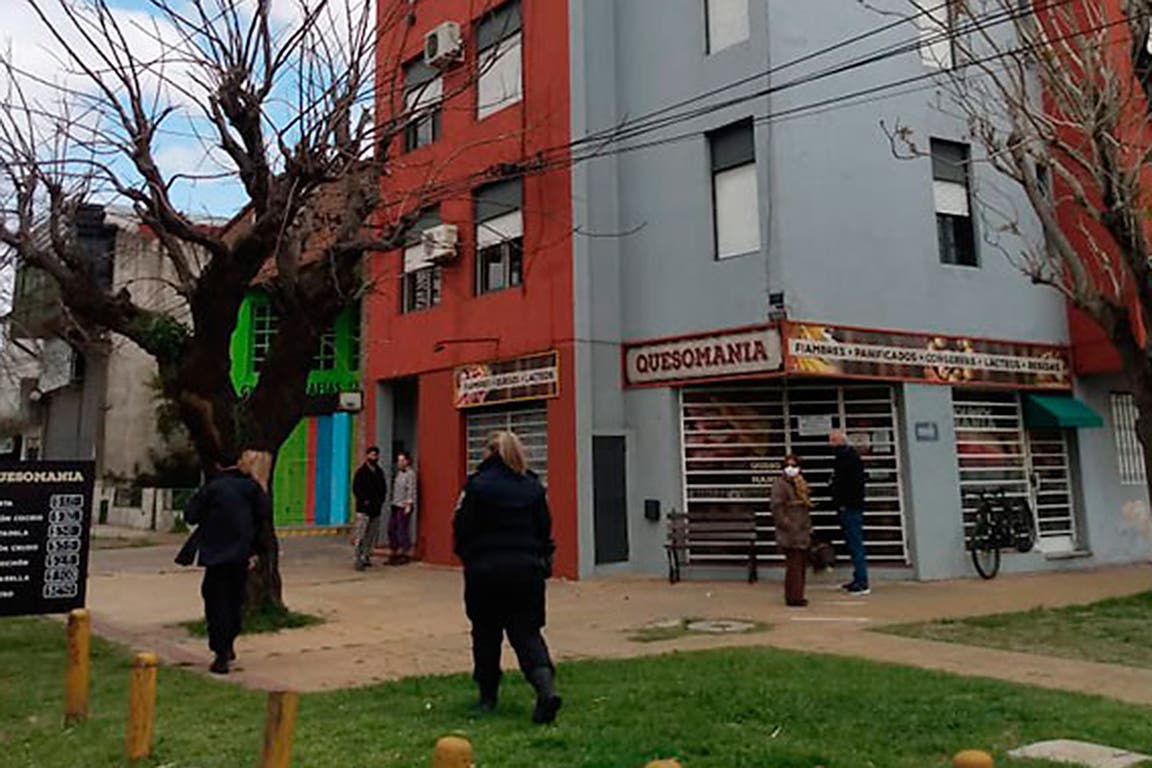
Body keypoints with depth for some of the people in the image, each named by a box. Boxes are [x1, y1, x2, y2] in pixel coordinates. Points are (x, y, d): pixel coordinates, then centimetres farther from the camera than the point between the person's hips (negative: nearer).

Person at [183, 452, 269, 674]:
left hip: (216, 554, -4)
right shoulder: (250, 486, 0)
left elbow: (190, 515, -7)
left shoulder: (211, 488, -10)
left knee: (217, 602, 2)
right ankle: (229, 645, 30)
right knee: (235, 599, 19)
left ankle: (221, 655, -3)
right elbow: (265, 510, 0)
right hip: (242, 553, 4)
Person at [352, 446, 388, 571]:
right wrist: (364, 500, -14)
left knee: (373, 536, 10)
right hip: (364, 508, -7)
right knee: (361, 536, -8)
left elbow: (383, 487, 20)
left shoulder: (379, 472, 14)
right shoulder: (361, 472, -5)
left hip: (376, 509, 7)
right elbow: (356, 489, -9)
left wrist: (381, 500, 5)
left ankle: (366, 557, 19)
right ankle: (358, 560, -7)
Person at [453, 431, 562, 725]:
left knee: (486, 634, 14)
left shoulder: (476, 485, -6)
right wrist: (542, 560, 19)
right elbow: (545, 530, 7)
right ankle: (546, 686, -14)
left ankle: (487, 696, 23)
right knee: (527, 632, 6)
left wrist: (468, 558, 13)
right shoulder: (533, 486, 4)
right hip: (526, 569, 3)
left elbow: (462, 529, -4)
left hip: (485, 570, -2)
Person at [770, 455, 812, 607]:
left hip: (803, 533, 9)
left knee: (802, 564, 12)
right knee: (794, 565, -7)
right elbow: (777, 509, -17)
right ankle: (793, 598, -1)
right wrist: (789, 526, -20)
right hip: (790, 534, -8)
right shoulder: (780, 484, -10)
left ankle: (797, 596, 21)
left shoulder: (800, 484, 16)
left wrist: (808, 527, 16)